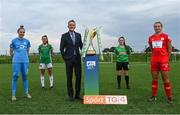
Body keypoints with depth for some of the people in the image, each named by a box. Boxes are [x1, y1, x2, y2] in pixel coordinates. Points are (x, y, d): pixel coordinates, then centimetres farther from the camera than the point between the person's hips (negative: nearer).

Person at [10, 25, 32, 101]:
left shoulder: (27, 41, 9)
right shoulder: (14, 41, 2)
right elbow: (11, 52, 10)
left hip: (25, 61, 3)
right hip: (16, 62, -2)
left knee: (25, 77, 8)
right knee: (15, 77, -1)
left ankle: (27, 93, 17)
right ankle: (13, 94, 7)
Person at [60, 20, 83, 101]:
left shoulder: (78, 35, 11)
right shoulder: (64, 36, 2)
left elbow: (81, 46, 13)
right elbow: (61, 48, 1)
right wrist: (64, 58, -3)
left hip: (77, 58, 3)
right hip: (69, 59, -2)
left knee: (78, 76, 2)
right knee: (69, 78, 2)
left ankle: (77, 94, 13)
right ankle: (70, 95, 12)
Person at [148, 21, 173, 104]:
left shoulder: (165, 36, -1)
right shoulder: (151, 38, 10)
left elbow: (169, 48, 3)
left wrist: (167, 58, 0)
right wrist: (155, 55, 12)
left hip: (163, 60, -4)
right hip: (154, 60, 4)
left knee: (165, 78, -2)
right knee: (154, 79, 7)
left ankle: (169, 97, 7)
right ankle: (153, 96, 13)